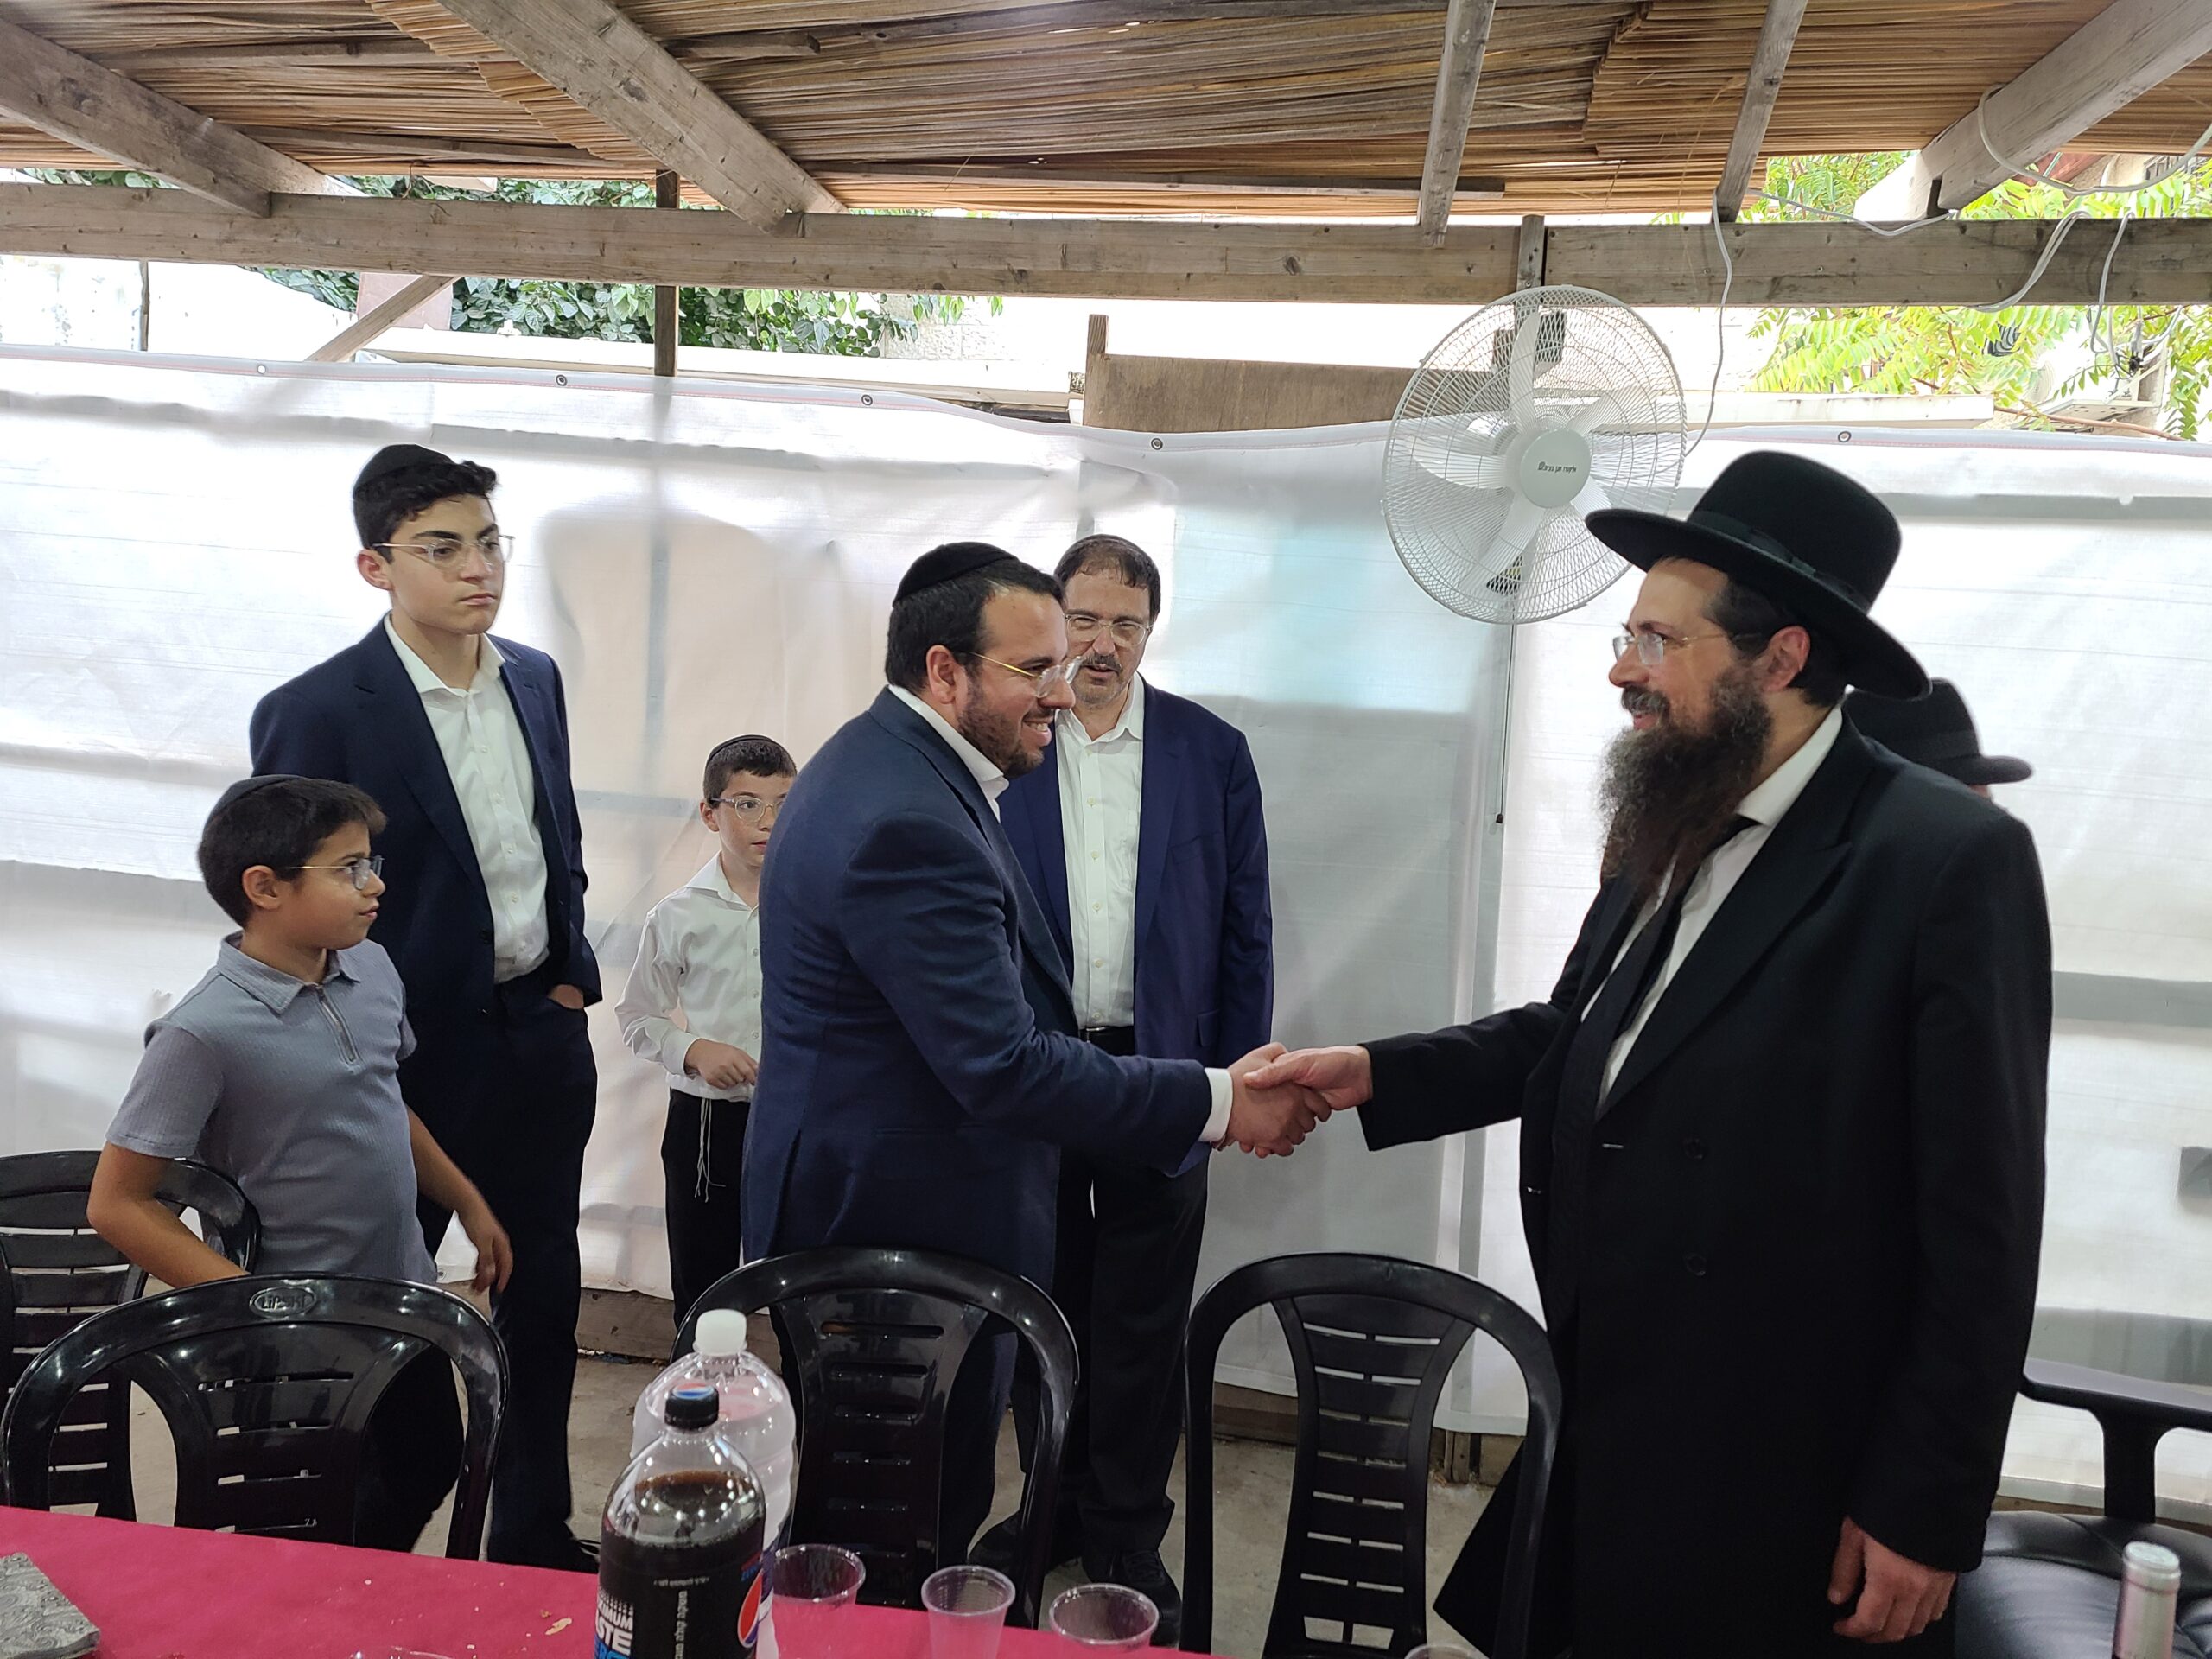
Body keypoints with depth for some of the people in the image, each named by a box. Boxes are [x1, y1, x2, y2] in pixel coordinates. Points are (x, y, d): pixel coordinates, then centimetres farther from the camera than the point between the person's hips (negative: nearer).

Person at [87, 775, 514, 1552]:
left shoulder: (371, 970, -4)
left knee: (428, 1468, 24)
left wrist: (469, 1203, 15)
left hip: (405, 1294, 7)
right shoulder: (204, 1033, -24)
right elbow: (117, 1204, -19)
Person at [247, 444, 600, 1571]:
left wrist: (571, 971, 6)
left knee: (541, 1303, 17)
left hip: (542, 1040, 6)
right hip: (412, 1056, -6)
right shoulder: (315, 712, -15)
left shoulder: (535, 679, 5)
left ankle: (535, 1538, 36)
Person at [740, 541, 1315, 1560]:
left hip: (856, 1202, 11)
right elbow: (1003, 1066, -29)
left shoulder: (883, 762, 7)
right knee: (917, 1537, 7)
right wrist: (1217, 1103, -23)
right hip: (909, 1231, -11)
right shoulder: (909, 824, -27)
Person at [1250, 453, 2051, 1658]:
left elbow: (1979, 1227, -16)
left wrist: (1926, 1513, -13)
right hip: (1606, 1423, 7)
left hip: (1776, 1480, -6)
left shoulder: (1949, 859, -17)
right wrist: (1375, 1073, 2)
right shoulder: (1669, 830, 4)